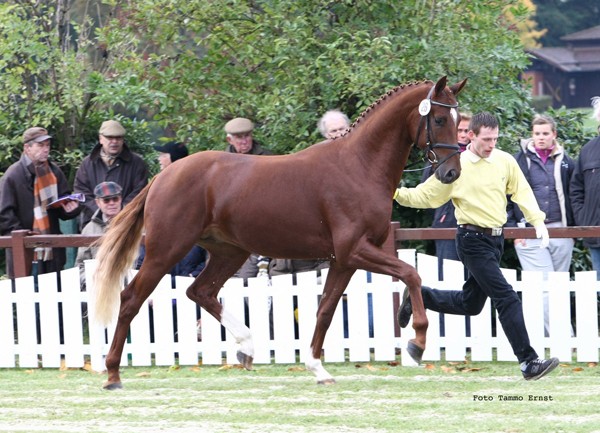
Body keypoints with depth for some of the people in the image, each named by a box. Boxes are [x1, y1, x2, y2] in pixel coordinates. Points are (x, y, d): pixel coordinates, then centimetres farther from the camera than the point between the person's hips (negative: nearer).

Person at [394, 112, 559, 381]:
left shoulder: (505, 161, 4)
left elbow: (522, 193, 10)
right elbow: (426, 195, -1)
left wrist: (537, 221, -2)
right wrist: (397, 193, -15)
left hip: (495, 239, 6)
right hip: (473, 240, -6)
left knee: (470, 303, 16)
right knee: (507, 298, -15)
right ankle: (528, 361, -13)